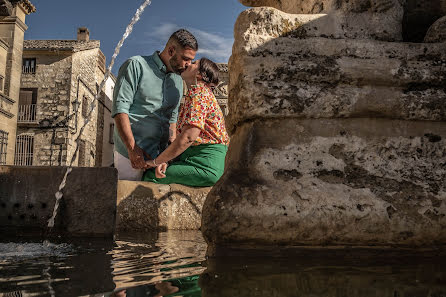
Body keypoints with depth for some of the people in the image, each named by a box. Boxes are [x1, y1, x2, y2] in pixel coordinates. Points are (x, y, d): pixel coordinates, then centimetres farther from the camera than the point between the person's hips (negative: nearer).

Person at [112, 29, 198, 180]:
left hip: (160, 155, 6)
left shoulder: (178, 80, 17)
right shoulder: (136, 65, -4)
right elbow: (120, 109, -10)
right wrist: (132, 148, -16)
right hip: (131, 153, -5)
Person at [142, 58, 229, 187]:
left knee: (149, 176, -11)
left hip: (205, 163, -9)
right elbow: (183, 134, 16)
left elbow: (188, 137, -21)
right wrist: (163, 160, 0)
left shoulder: (198, 91, -10)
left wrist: (157, 161, -10)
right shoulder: (203, 92, 23)